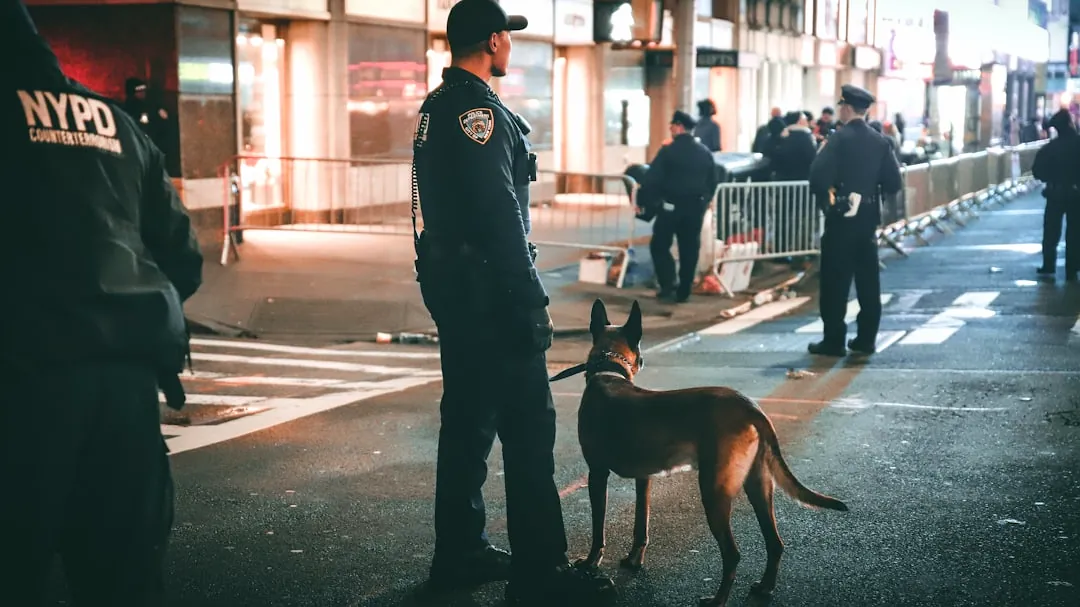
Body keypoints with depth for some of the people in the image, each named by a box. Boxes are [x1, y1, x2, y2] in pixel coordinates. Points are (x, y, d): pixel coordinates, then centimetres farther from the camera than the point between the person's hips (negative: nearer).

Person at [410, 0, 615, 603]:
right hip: (490, 288, -10)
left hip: (451, 280, 10)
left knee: (469, 418, 15)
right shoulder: (480, 108, -16)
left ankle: (460, 553, 22)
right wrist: (531, 299, -19)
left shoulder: (436, 107, 15)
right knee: (528, 427, -6)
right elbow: (500, 214, -22)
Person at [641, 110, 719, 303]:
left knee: (660, 245, 7)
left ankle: (668, 286, -5)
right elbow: (713, 182, 12)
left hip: (671, 205, -5)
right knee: (689, 250, 10)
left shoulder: (668, 151, -10)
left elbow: (652, 179, -16)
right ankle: (683, 292, 13)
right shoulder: (705, 152, 7)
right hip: (696, 207, 5)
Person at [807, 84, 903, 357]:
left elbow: (819, 176, -22)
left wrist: (823, 196, -4)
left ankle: (834, 340, 2)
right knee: (868, 280, 11)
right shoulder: (880, 141, 4)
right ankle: (866, 339, 15)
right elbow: (893, 183, 2)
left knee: (835, 281, 0)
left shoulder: (838, 139, -12)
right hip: (869, 218, 5)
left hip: (841, 217, -5)